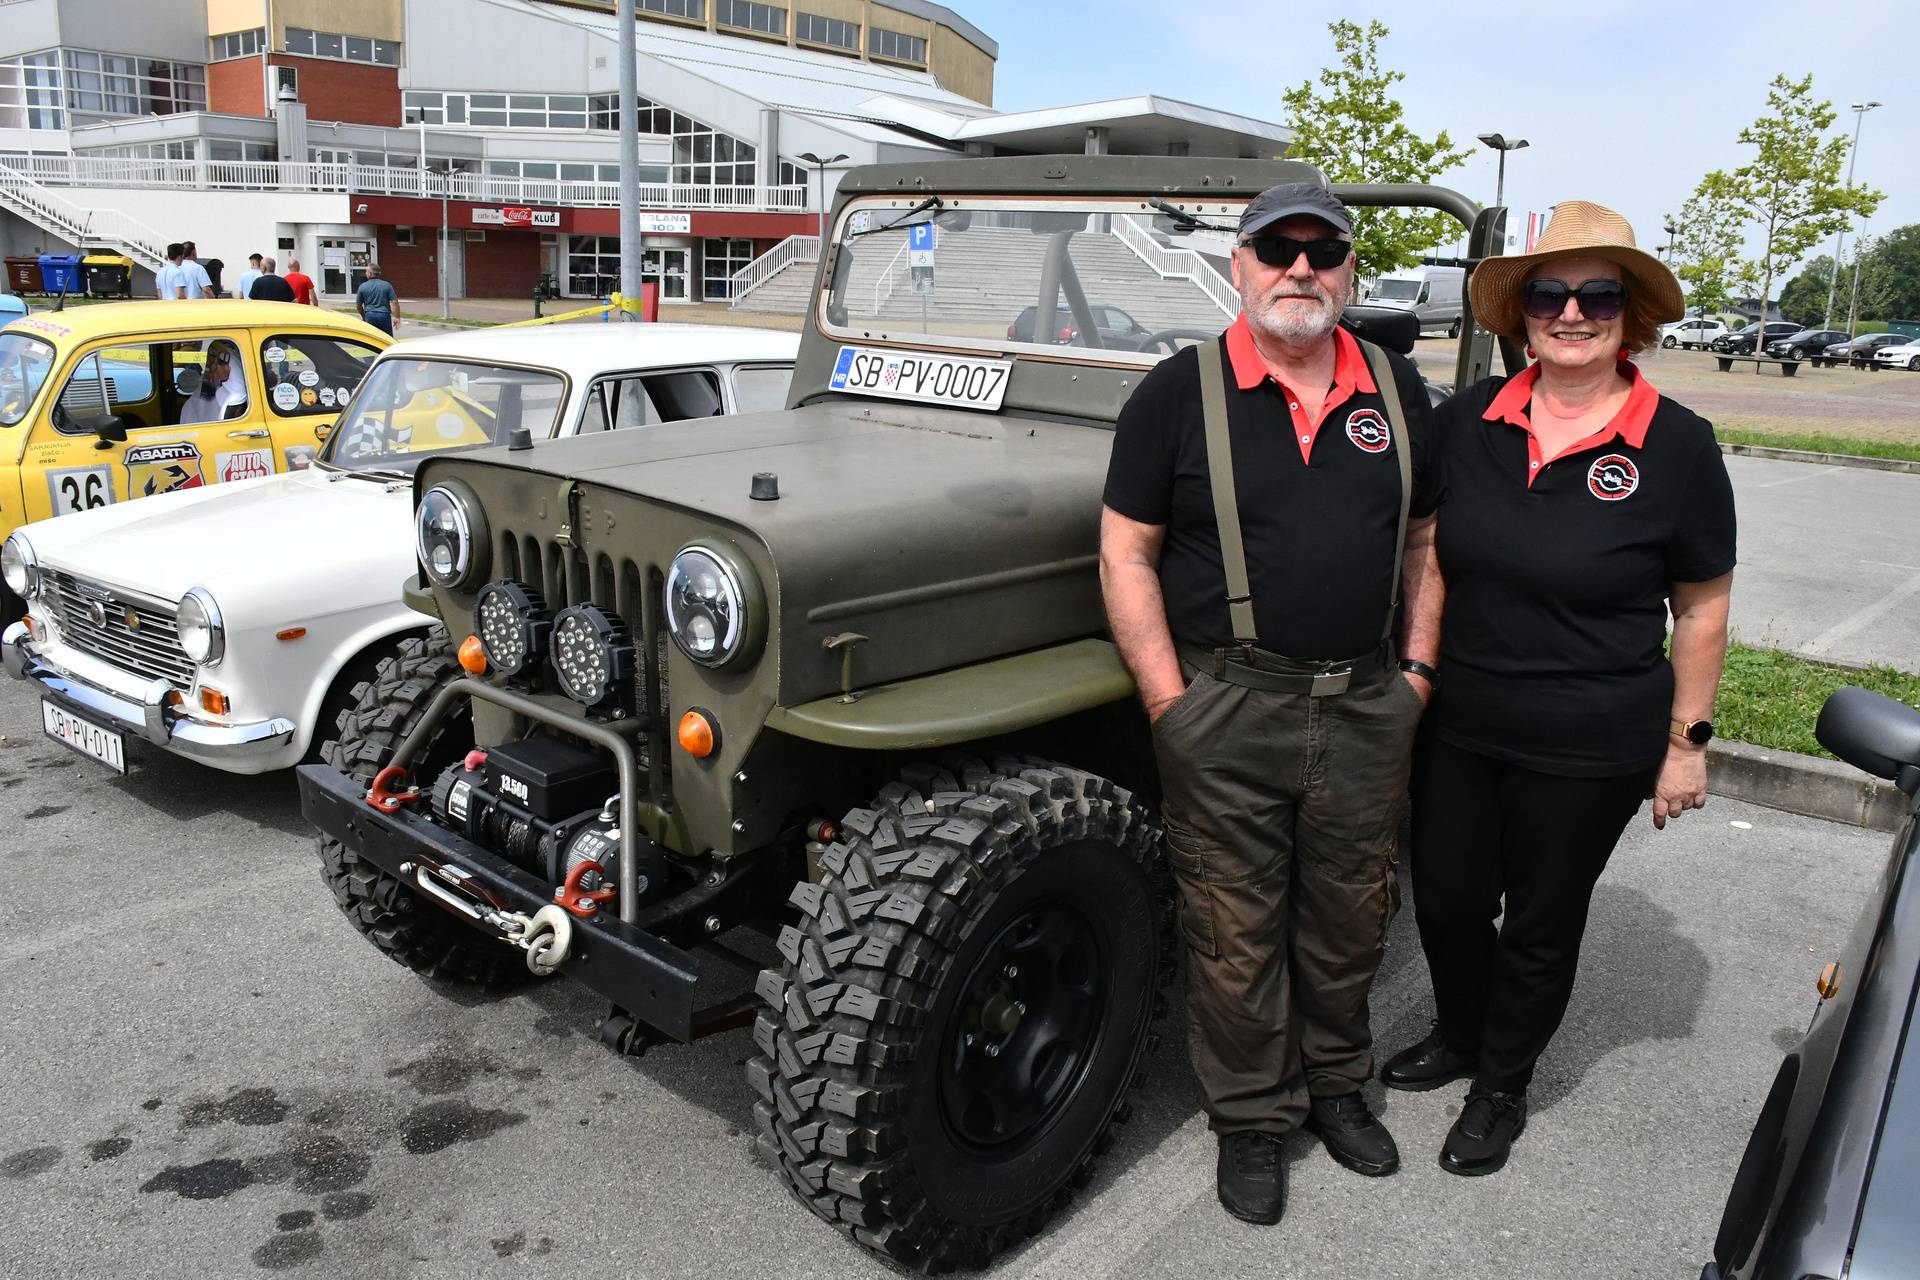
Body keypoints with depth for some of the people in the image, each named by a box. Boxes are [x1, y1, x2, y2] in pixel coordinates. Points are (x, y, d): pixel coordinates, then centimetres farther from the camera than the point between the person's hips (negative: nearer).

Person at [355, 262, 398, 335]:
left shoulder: (362, 287, 1)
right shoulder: (387, 285, -1)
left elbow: (358, 305, 9)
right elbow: (394, 302, -7)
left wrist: (364, 317, 24)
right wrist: (396, 317, 0)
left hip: (370, 316, 1)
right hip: (384, 315, 0)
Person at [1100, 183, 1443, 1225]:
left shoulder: (1395, 390, 7)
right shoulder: (1179, 391, -5)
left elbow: (1426, 540, 15)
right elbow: (1125, 552, -6)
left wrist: (1417, 667, 6)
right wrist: (1169, 704, -11)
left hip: (1367, 708, 4)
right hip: (1228, 710, -4)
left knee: (1348, 917, 18)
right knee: (1235, 933, 8)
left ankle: (1336, 1083, 41)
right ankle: (1250, 1119, 28)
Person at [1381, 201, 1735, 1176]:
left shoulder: (1677, 448, -10)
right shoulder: (1469, 421, -2)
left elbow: (1701, 609, -4)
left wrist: (1687, 741, -3)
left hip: (1589, 748, -3)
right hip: (1459, 726, 3)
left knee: (1540, 926, 13)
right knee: (1445, 900, 16)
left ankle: (1502, 1087, 36)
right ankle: (1458, 1038, 45)